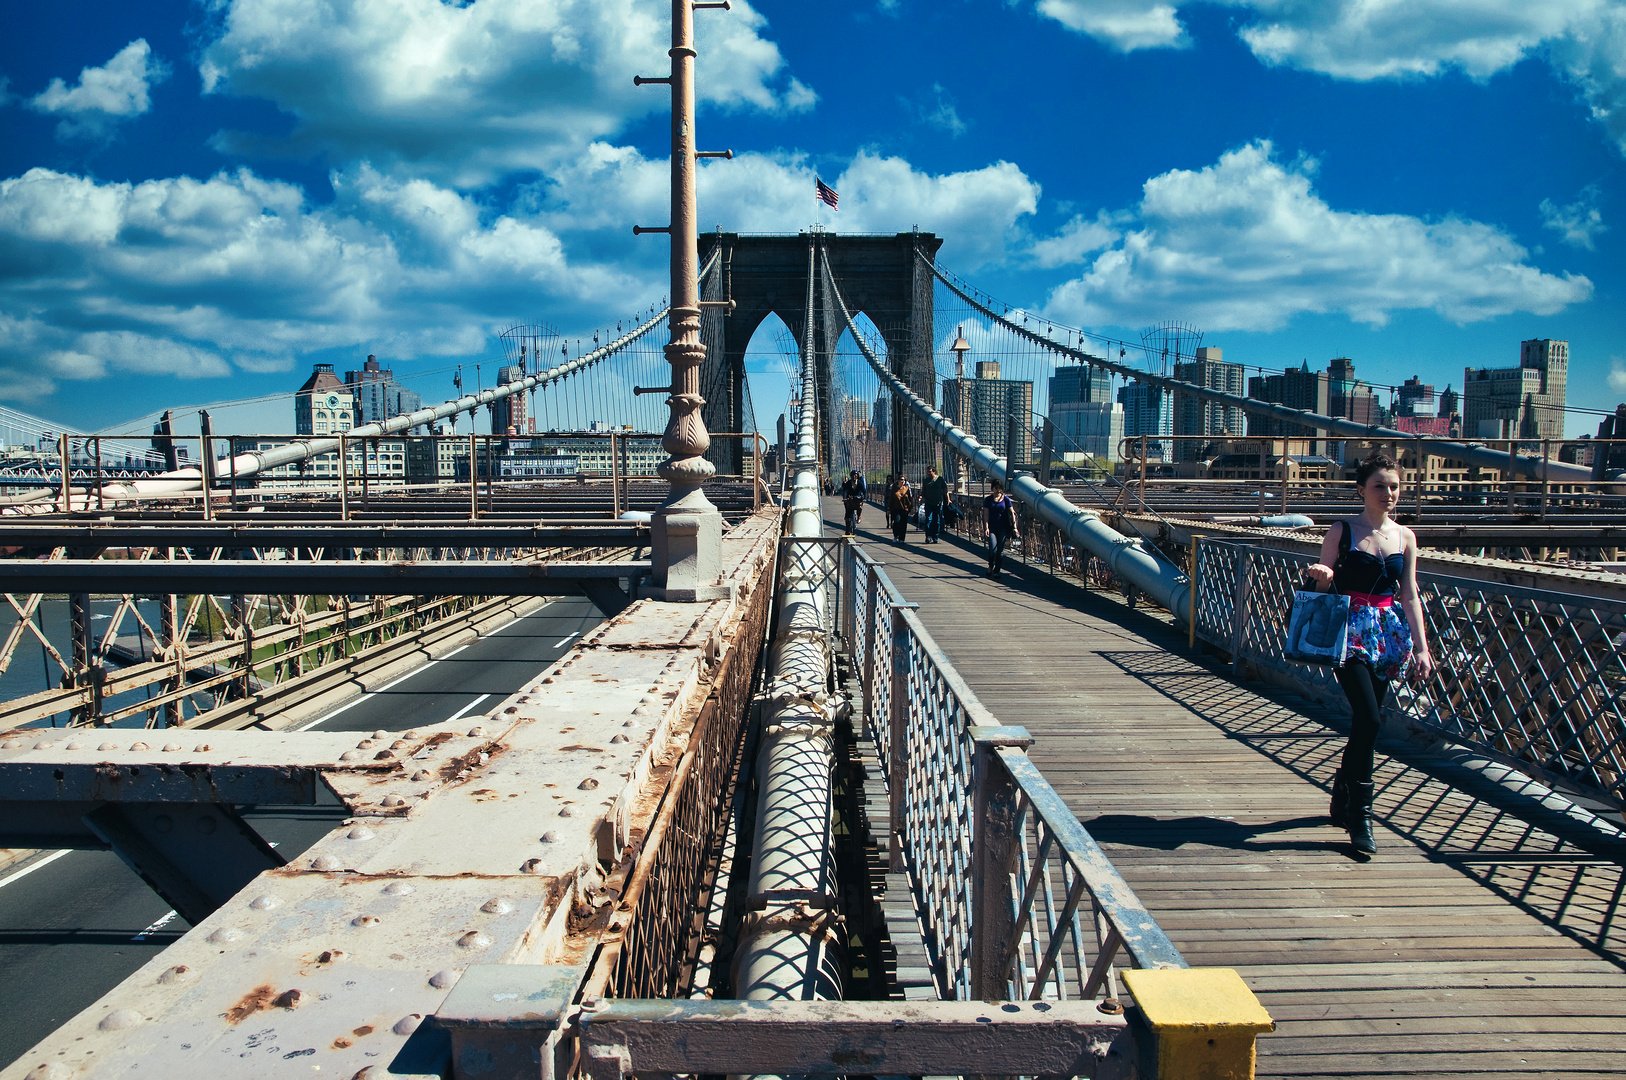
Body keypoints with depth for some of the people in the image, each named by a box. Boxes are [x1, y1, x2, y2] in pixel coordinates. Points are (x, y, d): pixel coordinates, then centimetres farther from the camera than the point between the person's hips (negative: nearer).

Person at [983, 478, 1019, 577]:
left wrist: (1014, 526, -5)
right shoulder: (988, 499, 3)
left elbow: (1012, 513, 4)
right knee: (993, 549, -13)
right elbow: (986, 514, -1)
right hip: (992, 528, -1)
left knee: (1000, 551, 2)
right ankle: (990, 568, 11)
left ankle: (997, 571, 12)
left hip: (1003, 528, 1)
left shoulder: (1005, 499, 5)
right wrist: (986, 527, -11)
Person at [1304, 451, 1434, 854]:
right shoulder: (1342, 531, -2)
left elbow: (1409, 596, 9)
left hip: (1389, 634, 4)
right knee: (1368, 718, -17)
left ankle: (1341, 800, 26)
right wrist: (1323, 577, -23)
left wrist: (1421, 647, 4)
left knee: (1366, 721, 8)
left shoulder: (1405, 537, 9)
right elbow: (1322, 588, 1)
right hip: (1351, 630, -4)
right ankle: (1360, 814, -8)